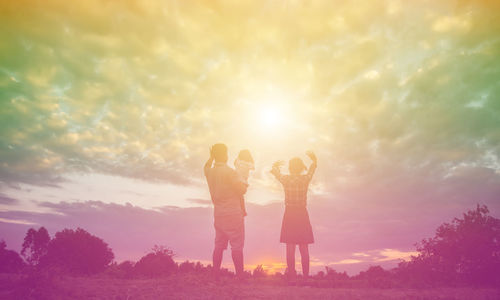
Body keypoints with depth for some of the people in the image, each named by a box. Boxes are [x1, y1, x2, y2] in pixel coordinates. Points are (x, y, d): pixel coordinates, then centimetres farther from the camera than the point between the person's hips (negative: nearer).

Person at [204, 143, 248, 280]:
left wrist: (211, 157, 24)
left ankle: (215, 275, 14)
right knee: (237, 245, -2)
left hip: (218, 214, 7)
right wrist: (244, 184, 8)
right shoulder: (229, 172, -14)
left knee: (219, 245, 11)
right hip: (232, 213, -7)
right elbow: (242, 190, -11)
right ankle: (240, 276, -1)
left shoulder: (209, 171, 6)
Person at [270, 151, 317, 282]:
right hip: (302, 214, 1)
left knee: (290, 248, 3)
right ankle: (306, 275, 11)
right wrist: (313, 157, 32)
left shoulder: (285, 179, -6)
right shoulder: (306, 179, -4)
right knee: (304, 248, 8)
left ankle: (291, 276, 6)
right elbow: (313, 166, 16)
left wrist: (276, 165, 36)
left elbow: (274, 170, 16)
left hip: (289, 214, -1)